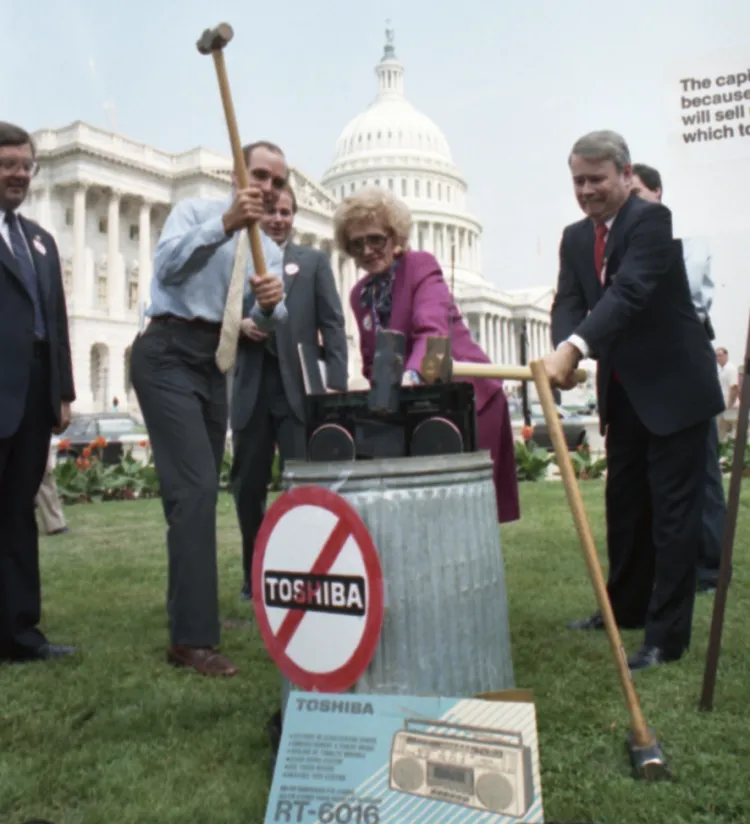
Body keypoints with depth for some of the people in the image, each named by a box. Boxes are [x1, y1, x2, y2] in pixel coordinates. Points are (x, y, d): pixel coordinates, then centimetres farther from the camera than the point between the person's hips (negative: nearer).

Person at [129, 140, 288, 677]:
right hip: (170, 355, -7)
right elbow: (168, 264, -21)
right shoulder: (195, 211, 0)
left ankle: (188, 610, 29)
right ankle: (192, 637, -16)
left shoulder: (270, 250, 15)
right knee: (195, 487, -18)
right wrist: (225, 222, -31)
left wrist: (271, 303, -22)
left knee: (202, 490, 14)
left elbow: (268, 324, 1)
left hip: (214, 365, 7)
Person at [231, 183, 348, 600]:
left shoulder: (314, 261, 11)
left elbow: (332, 324, 3)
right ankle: (256, 575, 22)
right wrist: (240, 325, -12)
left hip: (298, 387, -2)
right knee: (248, 486, 8)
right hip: (252, 388, 2)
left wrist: (336, 383, -9)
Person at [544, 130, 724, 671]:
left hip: (674, 388, -8)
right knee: (625, 504, 17)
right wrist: (562, 351, -26)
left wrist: (575, 347, -44)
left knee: (673, 511, -3)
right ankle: (625, 607, 34)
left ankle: (667, 636, 4)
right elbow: (569, 302, -4)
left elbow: (630, 292, -31)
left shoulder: (651, 220, -16)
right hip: (623, 392, 8)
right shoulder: (575, 238, 7)